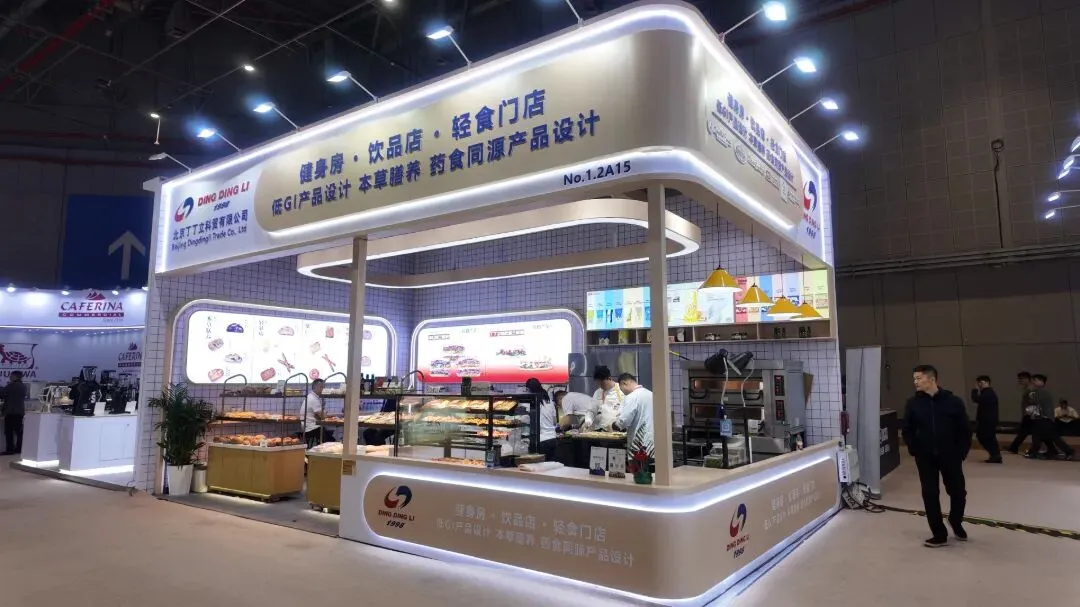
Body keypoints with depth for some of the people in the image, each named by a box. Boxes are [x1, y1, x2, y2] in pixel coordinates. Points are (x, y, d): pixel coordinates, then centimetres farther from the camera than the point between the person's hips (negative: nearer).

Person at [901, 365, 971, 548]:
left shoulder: (953, 401, -9)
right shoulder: (913, 403, -4)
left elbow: (965, 430, -2)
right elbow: (907, 430, 5)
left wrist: (961, 452, -6)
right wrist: (915, 449, -3)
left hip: (950, 457, -1)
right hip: (925, 458, 1)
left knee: (958, 492, 10)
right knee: (930, 495, 3)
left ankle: (956, 522, 40)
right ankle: (939, 535, 16)